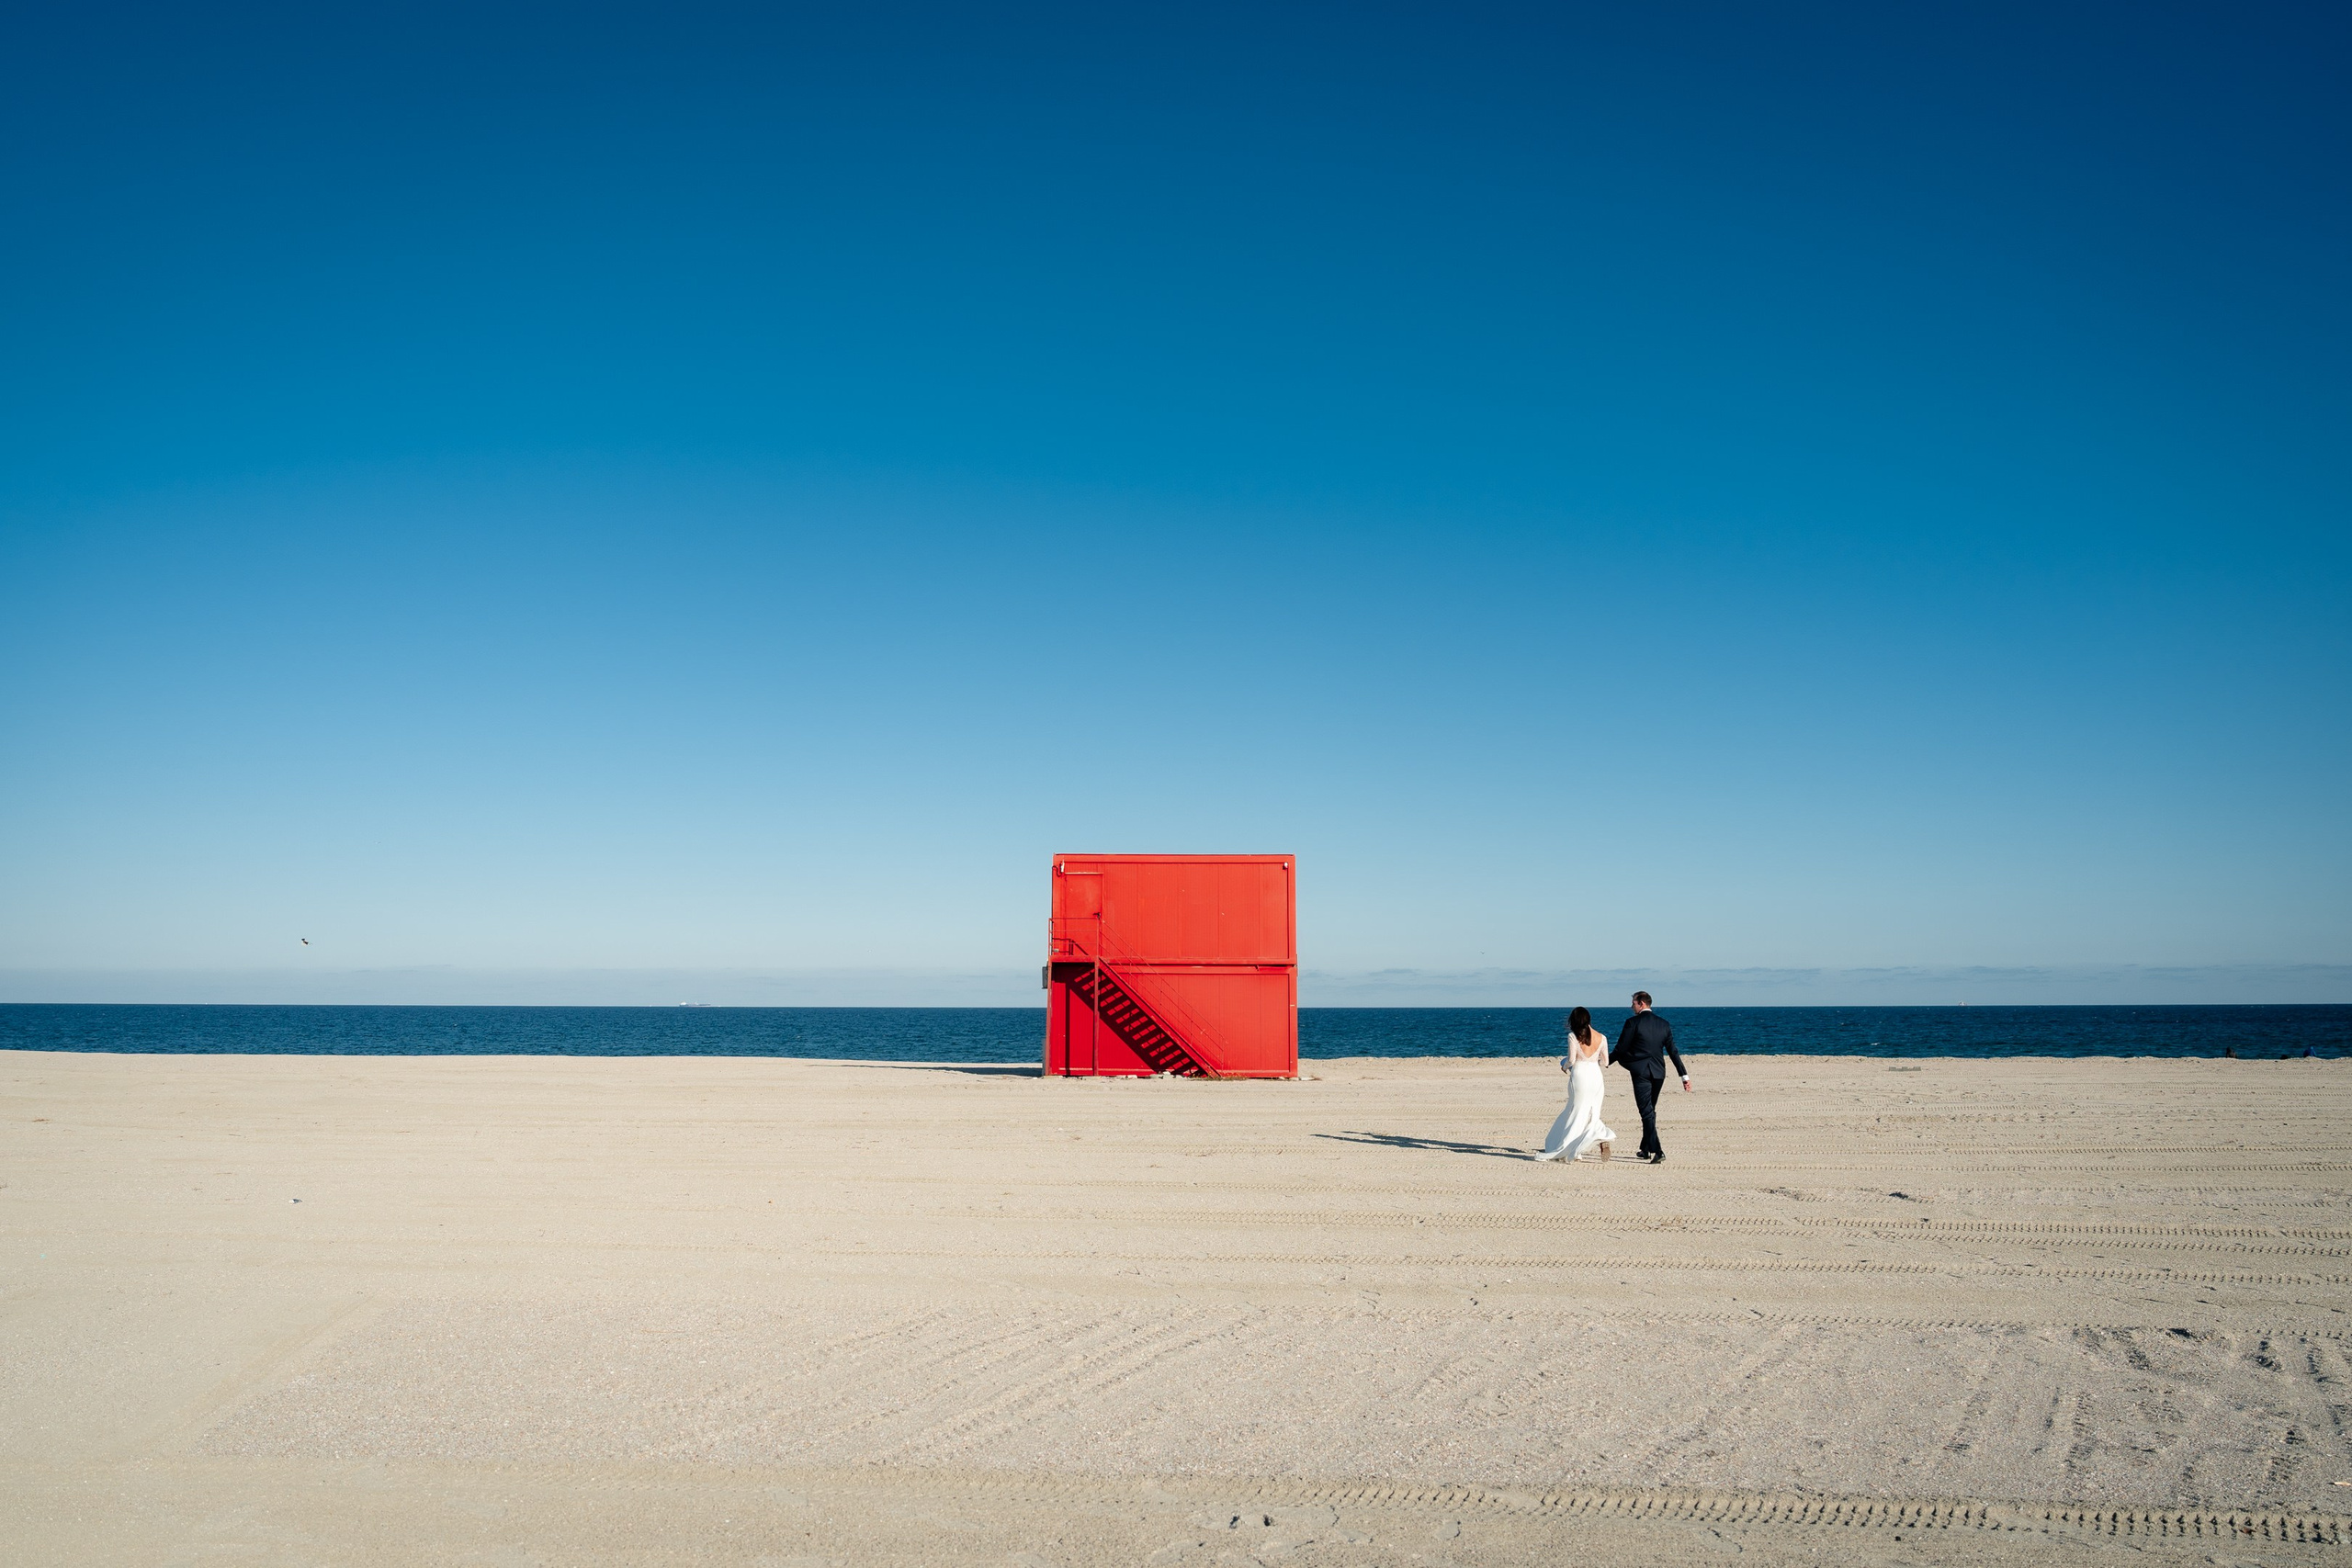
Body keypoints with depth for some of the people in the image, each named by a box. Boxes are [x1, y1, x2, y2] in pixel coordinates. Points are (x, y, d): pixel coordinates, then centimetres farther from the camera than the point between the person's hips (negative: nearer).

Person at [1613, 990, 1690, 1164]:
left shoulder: (1633, 1022, -8)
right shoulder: (1664, 1024, 8)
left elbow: (1621, 1049, -6)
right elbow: (1673, 1051, 7)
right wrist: (1685, 1076, 8)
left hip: (1640, 1072, -6)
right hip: (1658, 1073, 6)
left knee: (1647, 1112, -7)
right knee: (1650, 1111, 18)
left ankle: (1657, 1151, -18)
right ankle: (1646, 1149, 28)